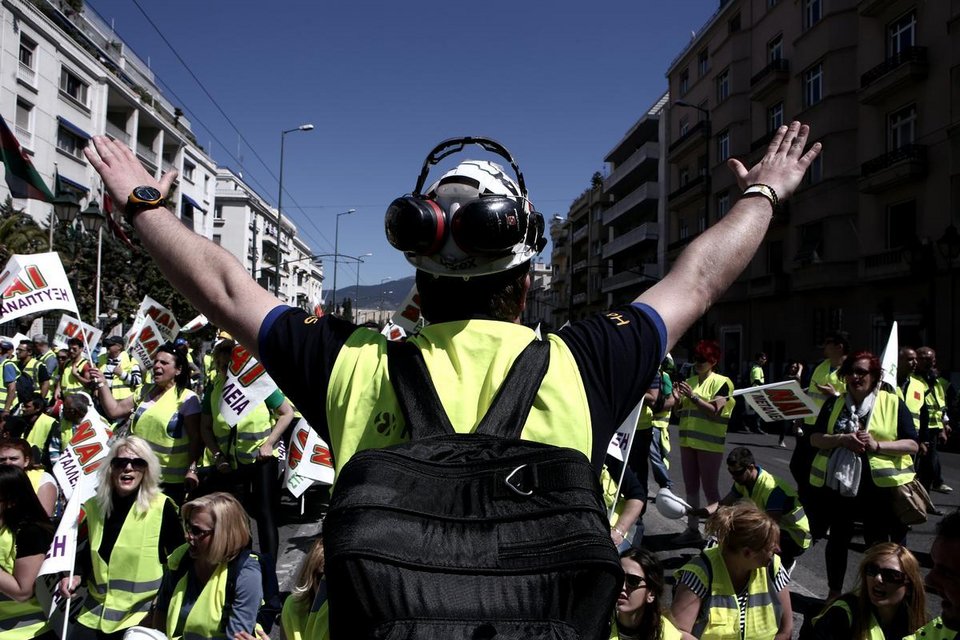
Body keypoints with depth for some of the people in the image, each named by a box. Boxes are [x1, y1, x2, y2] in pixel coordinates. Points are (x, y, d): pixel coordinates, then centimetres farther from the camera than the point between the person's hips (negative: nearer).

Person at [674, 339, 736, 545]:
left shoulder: (721, 382, -7)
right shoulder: (689, 381, 12)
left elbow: (715, 411, -17)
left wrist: (693, 396, -20)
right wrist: (679, 398, -2)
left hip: (710, 443, -7)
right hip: (688, 441, 7)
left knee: (710, 489, -3)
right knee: (690, 487, 12)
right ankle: (692, 529, 22)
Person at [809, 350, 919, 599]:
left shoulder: (893, 403, -1)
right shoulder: (834, 404, 7)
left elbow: (912, 445, -5)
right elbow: (815, 438, 2)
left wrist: (876, 445, -20)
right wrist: (842, 439, -16)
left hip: (880, 486, -3)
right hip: (838, 483, 3)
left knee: (877, 544, 6)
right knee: (838, 539, 15)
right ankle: (834, 595, 31)